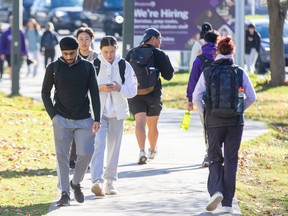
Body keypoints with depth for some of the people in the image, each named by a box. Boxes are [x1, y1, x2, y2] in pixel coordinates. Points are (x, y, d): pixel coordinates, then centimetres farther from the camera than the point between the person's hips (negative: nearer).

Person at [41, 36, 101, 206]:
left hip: (84, 120, 1)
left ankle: (76, 183, 16)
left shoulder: (87, 67, 3)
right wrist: (53, 115, -4)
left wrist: (97, 119, -3)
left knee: (86, 154, -8)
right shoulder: (53, 68, 1)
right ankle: (65, 193, 2)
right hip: (62, 120, -1)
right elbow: (45, 93, 7)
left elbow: (94, 93, 4)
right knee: (62, 157, -3)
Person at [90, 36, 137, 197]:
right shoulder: (93, 65, -3)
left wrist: (119, 88, -19)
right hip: (98, 111, -3)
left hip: (117, 112, 3)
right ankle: (97, 181, -25)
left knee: (114, 147, 9)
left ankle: (110, 182, 20)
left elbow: (133, 90, 1)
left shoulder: (125, 66, 2)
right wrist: (99, 88, -20)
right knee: (98, 145, -16)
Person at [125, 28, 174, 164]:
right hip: (153, 94, -1)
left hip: (135, 94, 1)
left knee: (140, 122, -9)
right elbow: (168, 75, -3)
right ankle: (152, 150, 35)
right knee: (152, 125, 16)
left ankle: (142, 151, -28)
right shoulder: (160, 54, -4)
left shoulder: (131, 53, 5)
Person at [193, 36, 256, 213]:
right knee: (231, 160, 9)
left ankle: (216, 190, -12)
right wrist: (239, 110, 11)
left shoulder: (208, 72, -4)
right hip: (235, 121, 0)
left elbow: (196, 96, -5)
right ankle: (227, 203, 8)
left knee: (214, 157, 13)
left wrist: (205, 112, 8)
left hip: (214, 121, 0)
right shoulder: (240, 73, -3)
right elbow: (252, 97, -2)